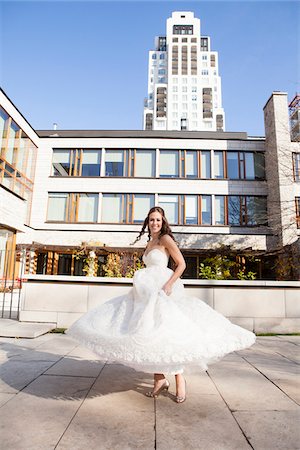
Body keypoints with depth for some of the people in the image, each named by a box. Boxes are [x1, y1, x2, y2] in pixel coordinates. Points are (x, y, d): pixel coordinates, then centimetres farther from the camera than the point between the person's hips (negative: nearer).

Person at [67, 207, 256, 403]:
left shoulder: (166, 239, -5)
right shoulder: (149, 243, 18)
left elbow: (181, 264, -10)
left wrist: (169, 284, -20)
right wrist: (142, 286, 17)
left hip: (162, 289, -8)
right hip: (148, 291, 8)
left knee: (163, 333, -10)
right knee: (149, 332, 4)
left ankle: (180, 380, 4)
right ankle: (160, 379, 14)